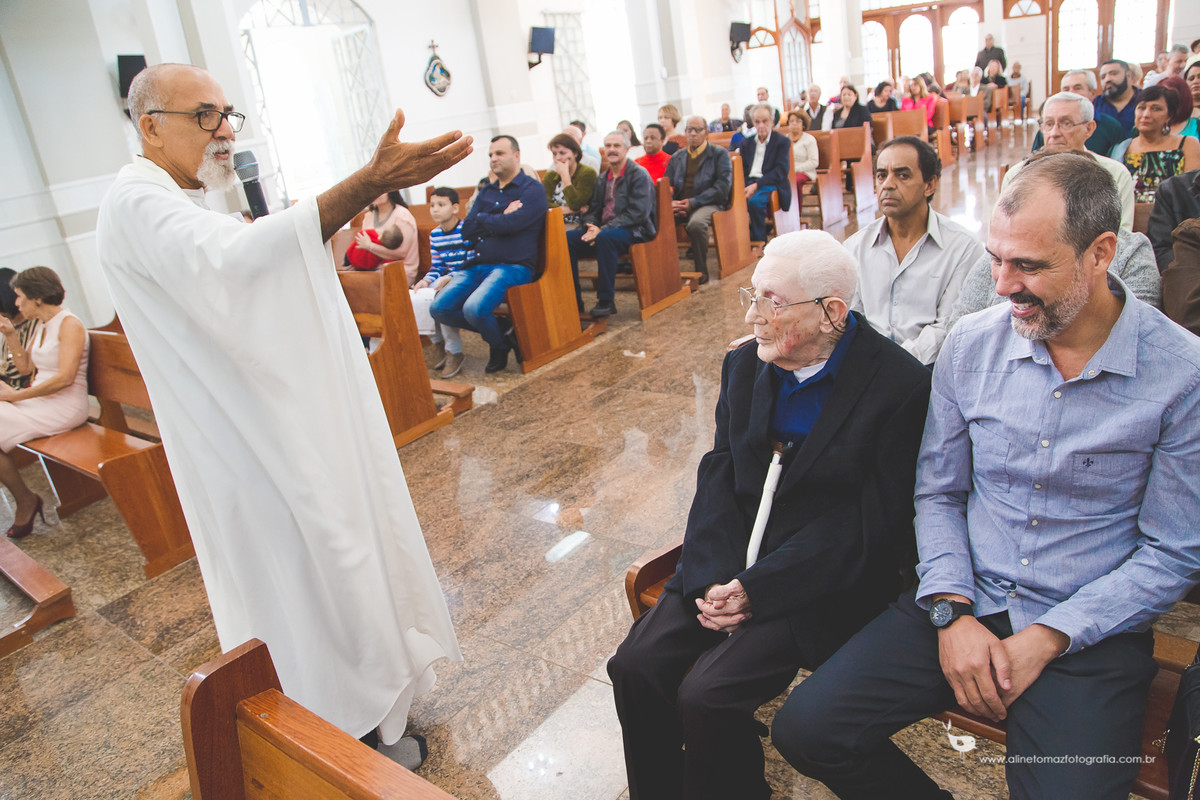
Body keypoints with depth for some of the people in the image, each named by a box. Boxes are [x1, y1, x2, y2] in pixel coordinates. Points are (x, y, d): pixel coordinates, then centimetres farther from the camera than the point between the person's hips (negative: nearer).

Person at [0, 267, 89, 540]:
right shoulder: (42, 325, 15)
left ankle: (26, 501, 1)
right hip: (41, 401, 9)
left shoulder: (69, 325, -13)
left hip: (65, 407, -8)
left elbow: (65, 377, -21)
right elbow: (26, 368, 16)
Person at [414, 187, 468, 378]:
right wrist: (426, 281, -10)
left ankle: (454, 352, -17)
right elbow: (436, 267, 10)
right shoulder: (434, 235, 9)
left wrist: (449, 279, -26)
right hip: (445, 279, 7)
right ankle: (437, 342, 2)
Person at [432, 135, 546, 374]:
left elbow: (510, 224, -16)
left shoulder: (533, 190, 0)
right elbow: (467, 230, 8)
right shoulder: (485, 193, 21)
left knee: (474, 308, -31)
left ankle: (500, 344, 3)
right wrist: (500, 220, -4)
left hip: (513, 266, -7)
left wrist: (483, 219, 3)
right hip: (477, 265, 7)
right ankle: (500, 332, 8)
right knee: (439, 308, -8)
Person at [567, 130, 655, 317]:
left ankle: (606, 301, -30)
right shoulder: (602, 179, 18)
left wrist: (603, 230, -22)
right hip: (602, 231, 7)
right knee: (567, 238, -15)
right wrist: (592, 227, -9)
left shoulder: (639, 175, -4)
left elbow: (637, 213, -16)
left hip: (635, 232, -7)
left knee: (605, 238, -38)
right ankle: (573, 300, -11)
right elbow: (592, 210, 17)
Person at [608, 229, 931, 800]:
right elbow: (718, 476, 3)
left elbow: (872, 522, -16)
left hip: (830, 578, -5)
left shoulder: (899, 384, -14)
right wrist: (714, 580, -13)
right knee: (636, 664, -9)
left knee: (707, 693, -20)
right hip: (731, 560, 6)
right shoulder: (744, 366, 6)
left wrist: (755, 589, -19)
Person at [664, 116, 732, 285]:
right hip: (679, 205, 4)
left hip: (709, 204, -4)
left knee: (696, 223, -39)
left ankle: (701, 272, -22)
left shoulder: (719, 154, 7)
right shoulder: (676, 158, 22)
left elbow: (723, 187, -5)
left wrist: (693, 202, -14)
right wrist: (671, 203, -9)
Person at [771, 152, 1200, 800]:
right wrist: (952, 612, -8)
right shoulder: (971, 344, -1)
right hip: (965, 603, 3)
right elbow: (938, 492, 6)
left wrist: (1045, 641, -14)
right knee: (806, 729, -11)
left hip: (1091, 631, -2)